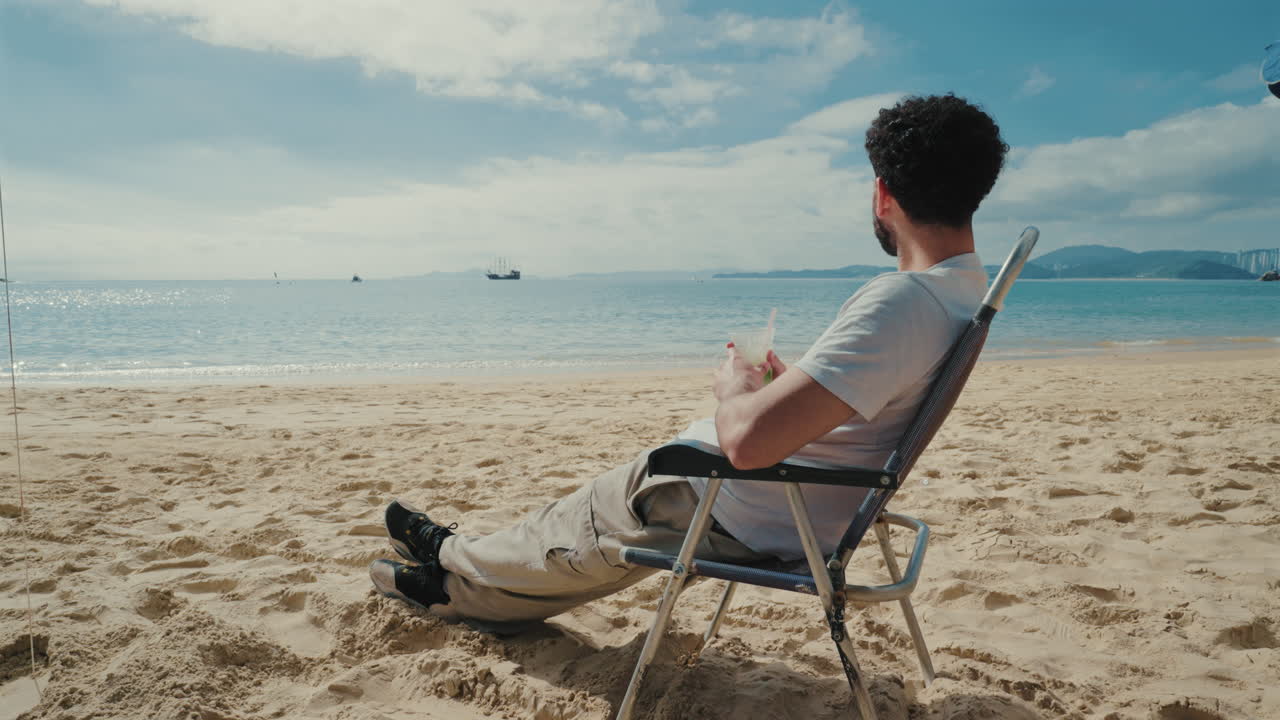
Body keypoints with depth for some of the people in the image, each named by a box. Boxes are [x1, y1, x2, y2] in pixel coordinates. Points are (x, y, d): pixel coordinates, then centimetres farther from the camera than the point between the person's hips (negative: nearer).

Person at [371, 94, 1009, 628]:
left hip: (740, 516, -9)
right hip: (802, 508, 9)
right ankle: (460, 559, 46)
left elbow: (748, 439, -39)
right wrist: (783, 385, 6)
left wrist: (736, 388, -17)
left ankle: (455, 577, 45)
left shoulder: (899, 303, -31)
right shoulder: (966, 288, 2)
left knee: (570, 533, 17)